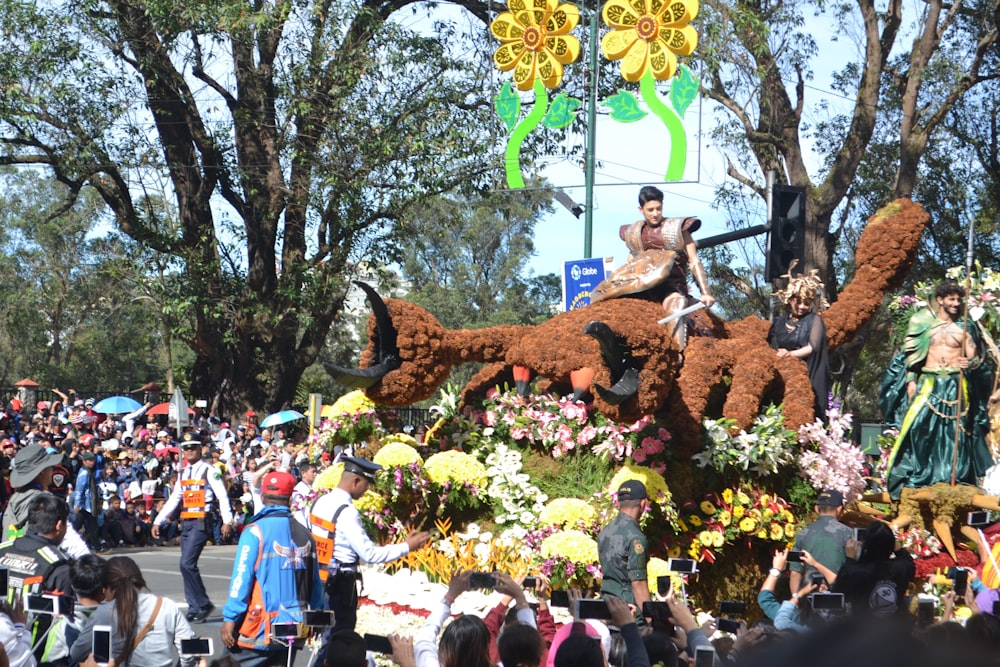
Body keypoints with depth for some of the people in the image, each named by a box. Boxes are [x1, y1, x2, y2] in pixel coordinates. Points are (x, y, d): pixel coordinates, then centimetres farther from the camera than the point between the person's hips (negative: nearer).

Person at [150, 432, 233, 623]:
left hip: (201, 522, -8)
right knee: (187, 566, 5)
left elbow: (222, 496, -10)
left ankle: (203, 604, -5)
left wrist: (227, 521, -21)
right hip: (186, 522, 8)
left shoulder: (209, 471, -4)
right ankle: (194, 608, 10)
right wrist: (158, 521, 18)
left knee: (187, 564, -16)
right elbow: (173, 500, 22)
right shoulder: (183, 473, 17)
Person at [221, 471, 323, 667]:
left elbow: (241, 580, -12)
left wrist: (229, 619, -9)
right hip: (294, 628, 5)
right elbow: (315, 584, 8)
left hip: (261, 629, -5)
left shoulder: (255, 532, -9)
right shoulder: (304, 535, 5)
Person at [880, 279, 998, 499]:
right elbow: (911, 356, 8)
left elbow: (976, 358, 1)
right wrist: (911, 381, -1)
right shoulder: (924, 323, 6)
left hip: (955, 386, 0)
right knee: (917, 425, -9)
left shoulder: (964, 327, 6)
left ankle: (955, 475, 5)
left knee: (956, 429, -2)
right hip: (929, 383, 0)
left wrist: (970, 363, -22)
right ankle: (914, 475, -3)